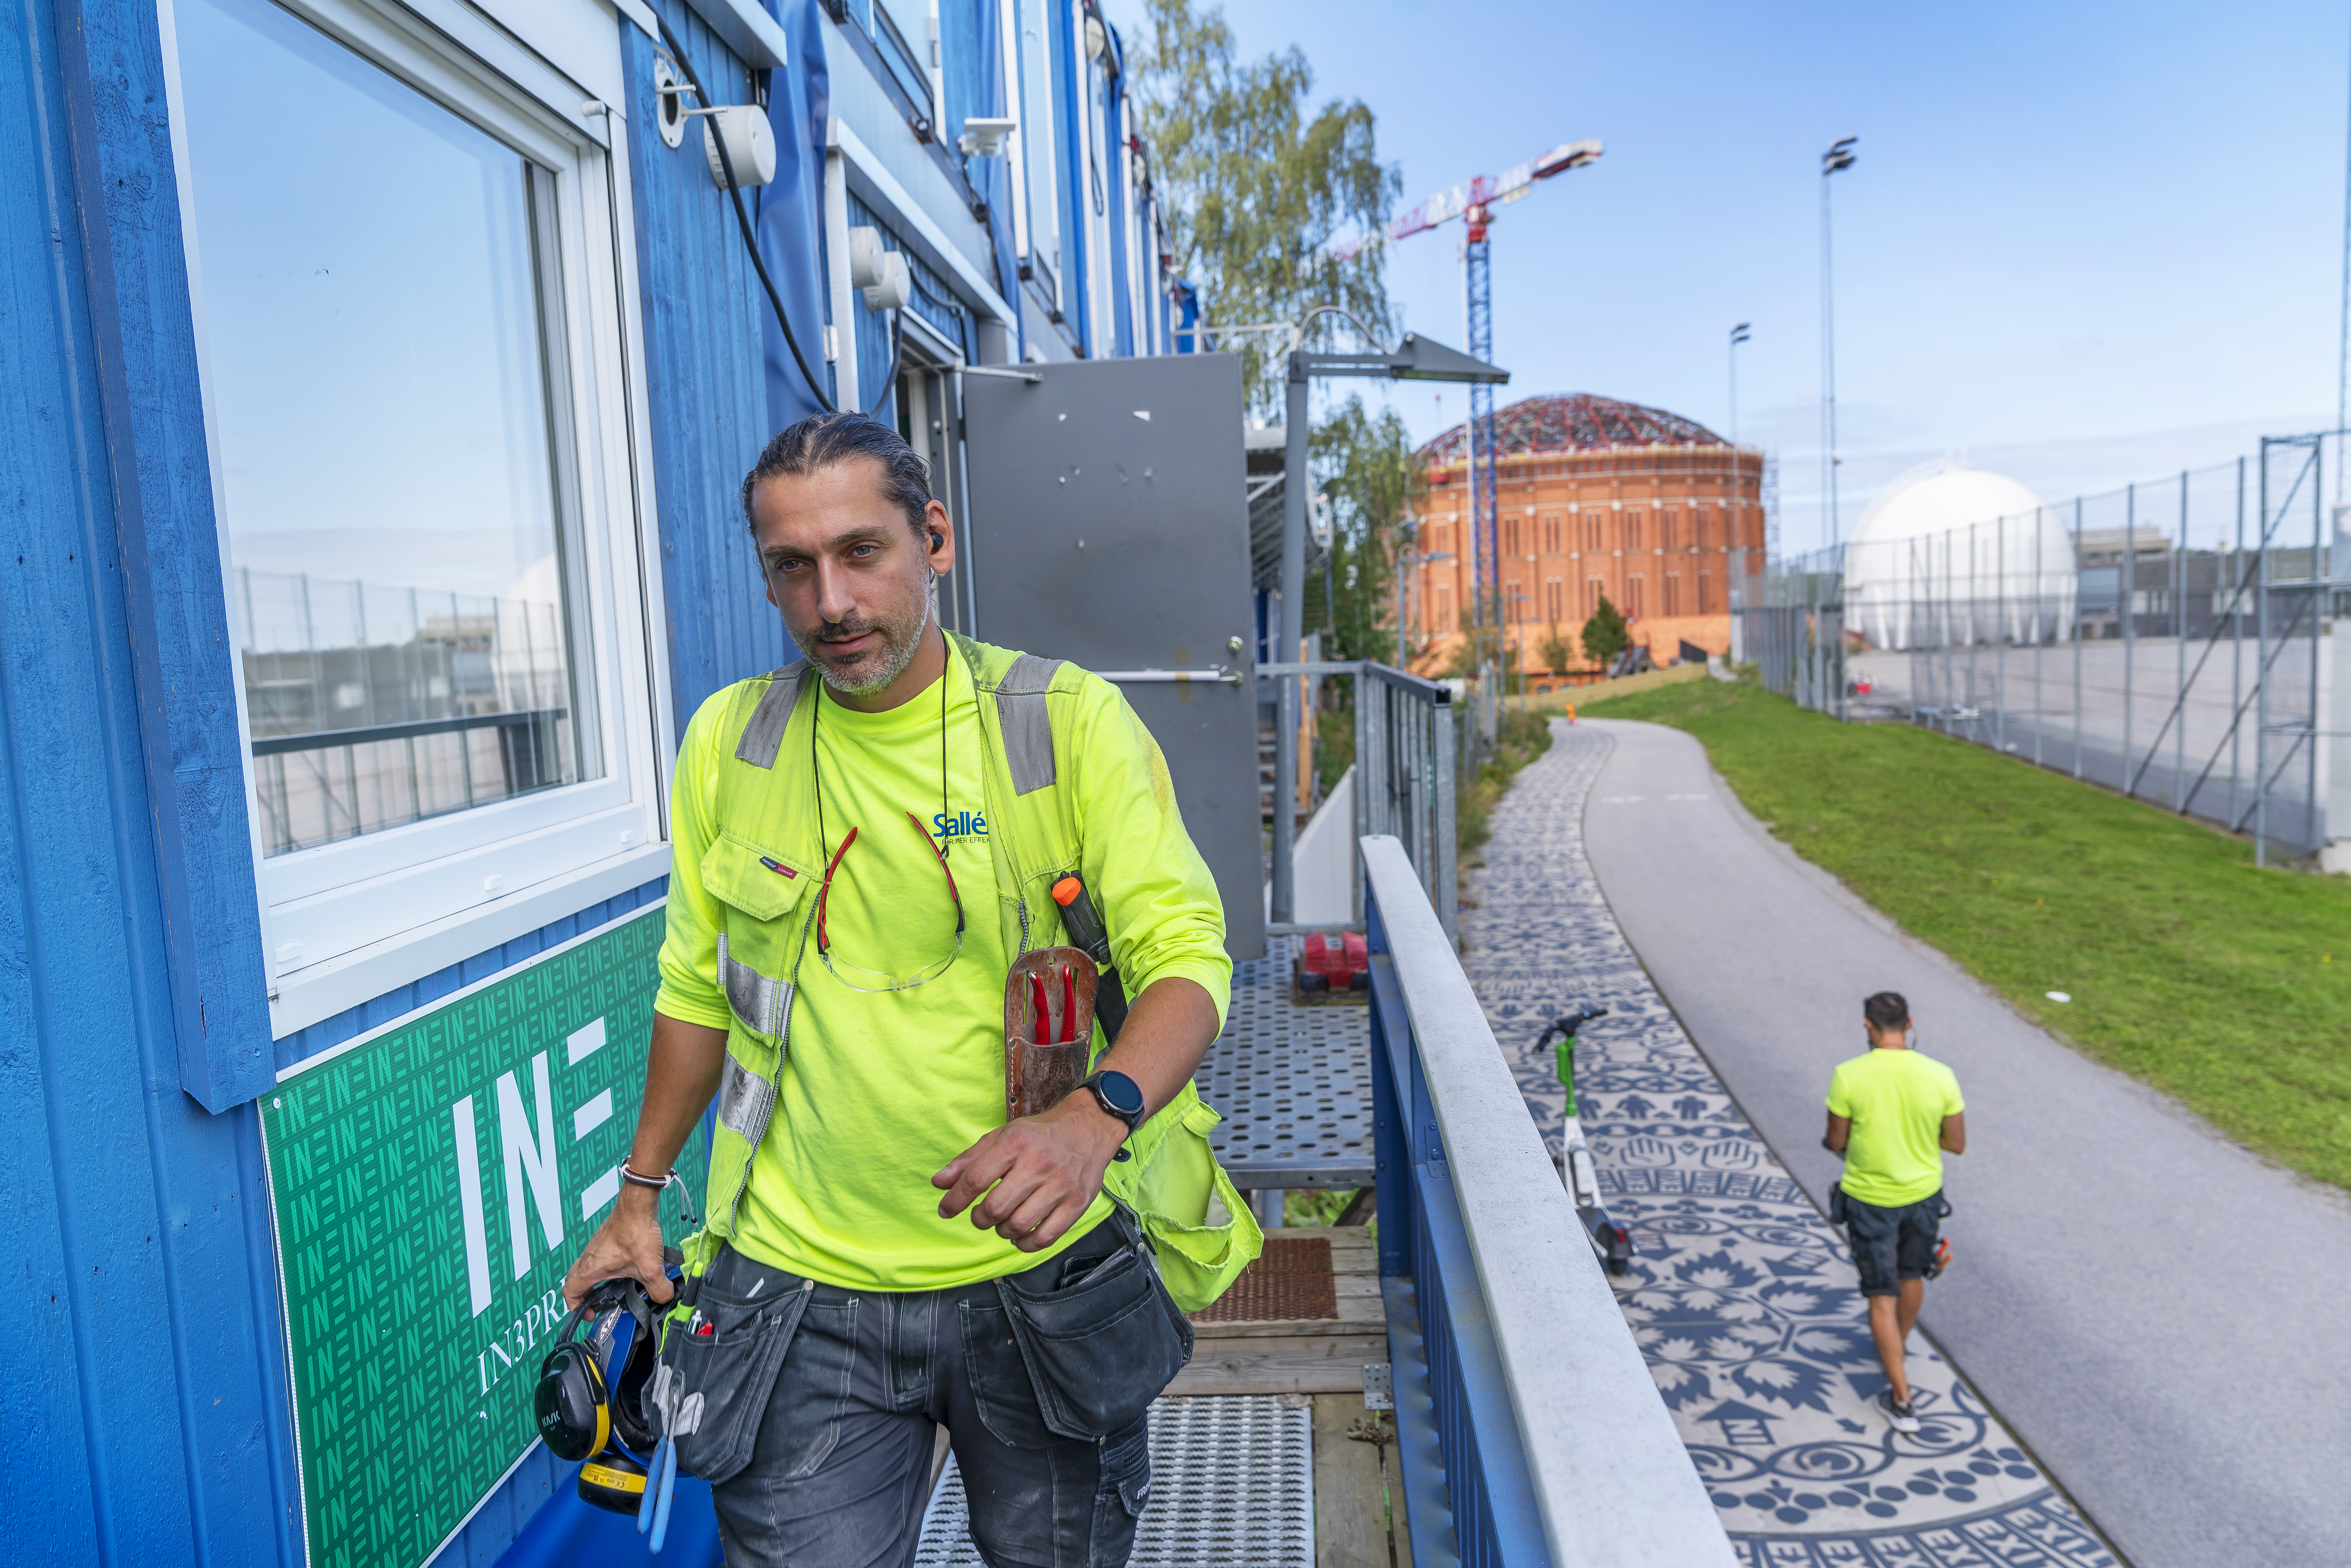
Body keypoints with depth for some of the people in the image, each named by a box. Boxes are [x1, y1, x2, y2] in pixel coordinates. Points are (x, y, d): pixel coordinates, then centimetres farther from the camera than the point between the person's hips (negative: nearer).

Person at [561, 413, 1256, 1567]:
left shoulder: (1070, 722, -8)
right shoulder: (727, 742, 1)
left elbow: (1185, 953, -14)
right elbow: (699, 987, 12)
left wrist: (1097, 1115, -32)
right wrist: (641, 1190, 16)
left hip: (1048, 1276, -1)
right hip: (807, 1296, 1)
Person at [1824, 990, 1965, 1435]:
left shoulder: (1849, 1076, -21)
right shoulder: (1940, 1076, -14)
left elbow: (1836, 1143, -11)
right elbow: (1957, 1144, -5)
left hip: (1870, 1200, -3)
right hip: (1924, 1196, 3)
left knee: (1882, 1296, 9)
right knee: (1912, 1276, 28)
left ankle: (1901, 1400, 12)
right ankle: (1897, 1344, 52)